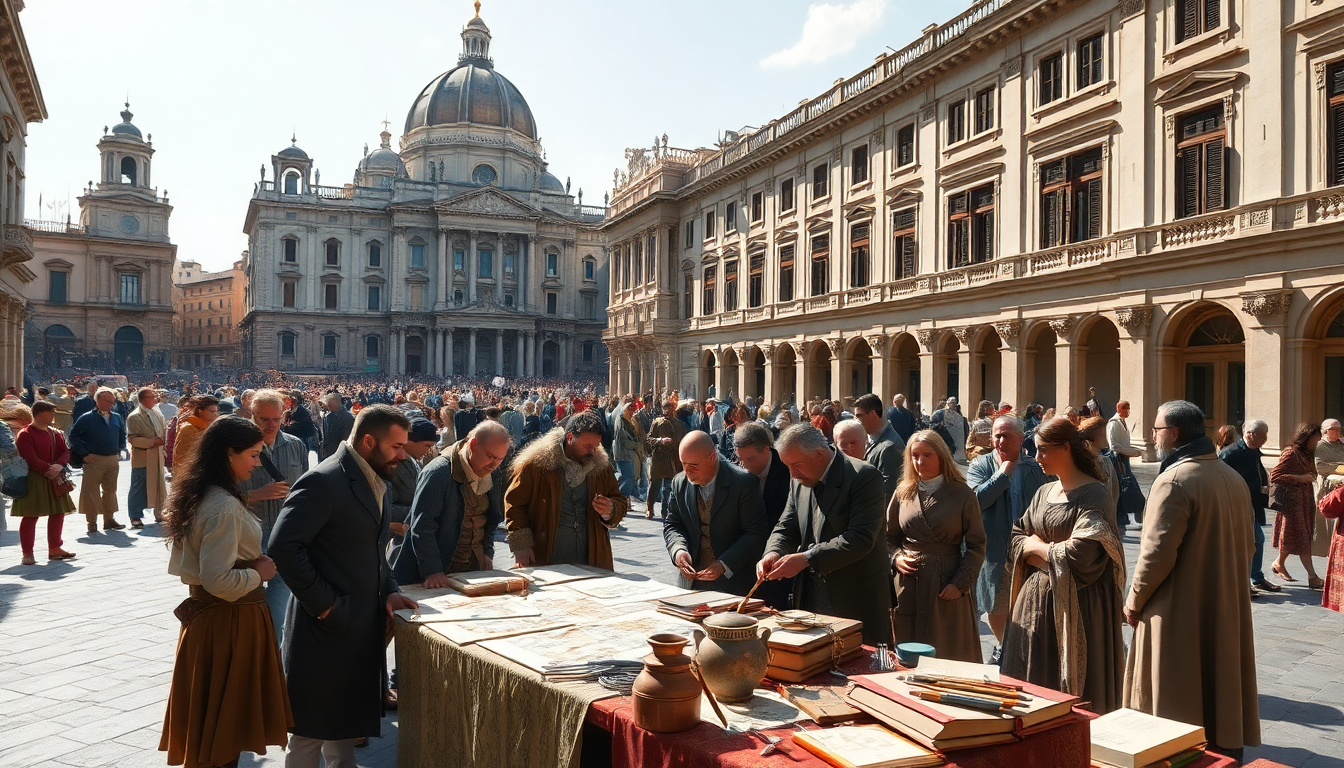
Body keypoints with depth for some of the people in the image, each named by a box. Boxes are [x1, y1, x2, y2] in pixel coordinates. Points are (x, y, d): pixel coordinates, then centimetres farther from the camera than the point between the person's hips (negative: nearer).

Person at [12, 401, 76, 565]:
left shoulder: (55, 433, 11)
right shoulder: (25, 434, -9)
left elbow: (66, 452, 4)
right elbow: (30, 458, -17)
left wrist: (59, 466, -14)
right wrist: (48, 469, -20)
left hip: (55, 479, 7)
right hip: (33, 480, -7)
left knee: (58, 513, 9)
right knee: (30, 516, -4)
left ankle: (54, 549, 18)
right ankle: (28, 553, 2)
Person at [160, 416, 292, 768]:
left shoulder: (196, 495, 6)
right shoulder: (224, 505, -24)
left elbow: (183, 566, 16)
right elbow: (220, 582, -29)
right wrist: (259, 573, -12)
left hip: (204, 612, 9)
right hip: (231, 619, -9)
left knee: (207, 716, 21)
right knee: (227, 716, 6)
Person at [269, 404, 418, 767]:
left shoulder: (372, 480, 10)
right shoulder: (323, 481, -19)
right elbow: (284, 547, -26)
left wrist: (388, 589, 3)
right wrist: (323, 604, -22)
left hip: (362, 624, 9)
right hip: (328, 626, -9)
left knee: (346, 722, 22)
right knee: (312, 729, 7)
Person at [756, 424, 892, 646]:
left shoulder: (864, 476, -16)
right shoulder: (799, 482, 6)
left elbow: (861, 538, -23)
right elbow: (786, 527, 11)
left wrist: (806, 559, -28)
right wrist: (773, 553, -11)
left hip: (856, 601, -6)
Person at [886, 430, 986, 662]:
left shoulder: (962, 494, -3)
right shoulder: (903, 492, 7)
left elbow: (976, 545, -3)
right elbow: (890, 537, 14)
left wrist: (960, 583, -11)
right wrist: (896, 557, -6)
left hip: (947, 585, -3)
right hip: (908, 584, 3)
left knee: (951, 653, 4)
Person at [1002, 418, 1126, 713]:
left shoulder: (1093, 494, -11)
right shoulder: (1044, 493, 12)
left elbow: (1081, 554, -22)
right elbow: (1016, 541, 11)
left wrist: (1036, 546, -7)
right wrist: (1052, 553, -8)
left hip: (1075, 605, -7)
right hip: (1035, 600, 7)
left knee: (1071, 689, 1)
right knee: (1031, 686, 10)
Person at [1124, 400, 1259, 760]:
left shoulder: (1174, 480, -20)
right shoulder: (1233, 478, 6)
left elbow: (1157, 553, -22)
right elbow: (1246, 547, 15)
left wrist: (1134, 600, -8)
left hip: (1181, 613, -8)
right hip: (1228, 610, 8)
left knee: (1179, 708, 4)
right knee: (1222, 696, 18)